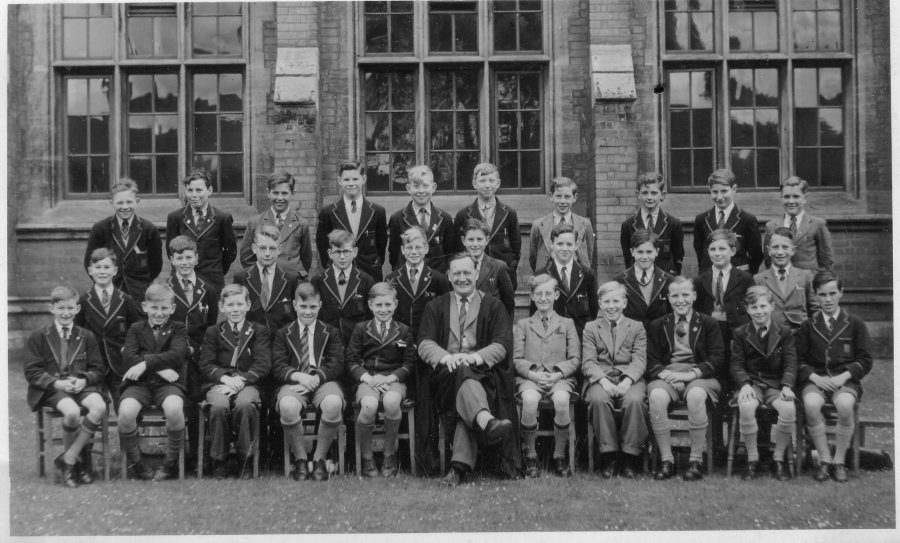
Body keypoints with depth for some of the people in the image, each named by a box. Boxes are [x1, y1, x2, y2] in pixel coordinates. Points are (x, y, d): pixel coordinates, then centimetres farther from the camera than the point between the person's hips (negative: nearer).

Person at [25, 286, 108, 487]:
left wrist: (84, 380, -12)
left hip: (81, 385, 3)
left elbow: (98, 369, 11)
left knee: (100, 407, -30)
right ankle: (79, 456, -7)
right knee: (72, 412, -35)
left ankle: (68, 459, -17)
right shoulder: (38, 337, 6)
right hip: (51, 388, -3)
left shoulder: (86, 337, 13)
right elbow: (32, 371, 0)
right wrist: (57, 383, -15)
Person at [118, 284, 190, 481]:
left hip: (168, 384, -1)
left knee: (174, 408, -35)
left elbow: (176, 355, -7)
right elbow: (128, 357, -3)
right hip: (139, 383, 1)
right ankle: (134, 463, -5)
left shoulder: (178, 329, 13)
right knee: (126, 411, -31)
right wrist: (159, 368, -14)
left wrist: (146, 363, -17)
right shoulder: (136, 329, 15)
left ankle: (171, 463, -13)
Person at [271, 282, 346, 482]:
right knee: (287, 406, -37)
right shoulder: (283, 334, 17)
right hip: (294, 382, 0)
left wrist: (316, 377, -17)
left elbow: (336, 364, 3)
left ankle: (319, 458, -15)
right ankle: (300, 459, -13)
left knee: (333, 403, -37)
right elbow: (278, 367, 4)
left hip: (323, 381, 0)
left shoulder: (331, 332, 17)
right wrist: (298, 376, -18)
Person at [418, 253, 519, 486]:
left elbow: (502, 345, 2)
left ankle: (459, 467, -44)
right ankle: (487, 422, -64)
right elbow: (424, 344, 6)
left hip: (483, 371, 0)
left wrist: (475, 357, -18)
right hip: (446, 373, 0)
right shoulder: (435, 307, 20)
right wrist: (446, 357, -17)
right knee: (462, 373, -36)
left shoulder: (493, 307, 17)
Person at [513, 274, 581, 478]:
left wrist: (558, 374, -9)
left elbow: (575, 359, 10)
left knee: (561, 400, -35)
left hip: (560, 377, 0)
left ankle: (559, 456, -16)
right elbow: (517, 359, 9)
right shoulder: (522, 325, 20)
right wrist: (533, 374, -11)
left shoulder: (567, 324, 20)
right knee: (529, 400, -35)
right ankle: (530, 456, -16)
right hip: (529, 377, 0)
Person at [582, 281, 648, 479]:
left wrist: (627, 380, -17)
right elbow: (588, 362, 4)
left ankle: (630, 457, -22)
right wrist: (603, 380, -16)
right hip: (600, 378, 0)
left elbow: (639, 360, 3)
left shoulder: (637, 327, 17)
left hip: (629, 378, 0)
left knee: (634, 400, -34)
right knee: (599, 399, -35)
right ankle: (608, 456, -23)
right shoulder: (590, 328, 16)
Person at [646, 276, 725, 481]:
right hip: (666, 376, 1)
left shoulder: (709, 324, 14)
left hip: (699, 377, -1)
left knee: (696, 395, -38)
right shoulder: (657, 326, 19)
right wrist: (665, 373, -13)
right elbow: (651, 361, 10)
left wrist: (690, 374, -13)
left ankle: (696, 461, -27)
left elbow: (717, 360, 2)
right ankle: (667, 460, -25)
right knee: (657, 396, -34)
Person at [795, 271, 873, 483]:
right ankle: (824, 460, -17)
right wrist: (815, 377, -11)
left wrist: (843, 377, -11)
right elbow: (799, 359, 8)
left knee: (845, 405, -36)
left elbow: (865, 361, 5)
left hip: (845, 379, -1)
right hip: (815, 379, 1)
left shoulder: (855, 324, 9)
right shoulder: (808, 326, 12)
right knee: (811, 404, -34)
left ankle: (839, 461, -16)